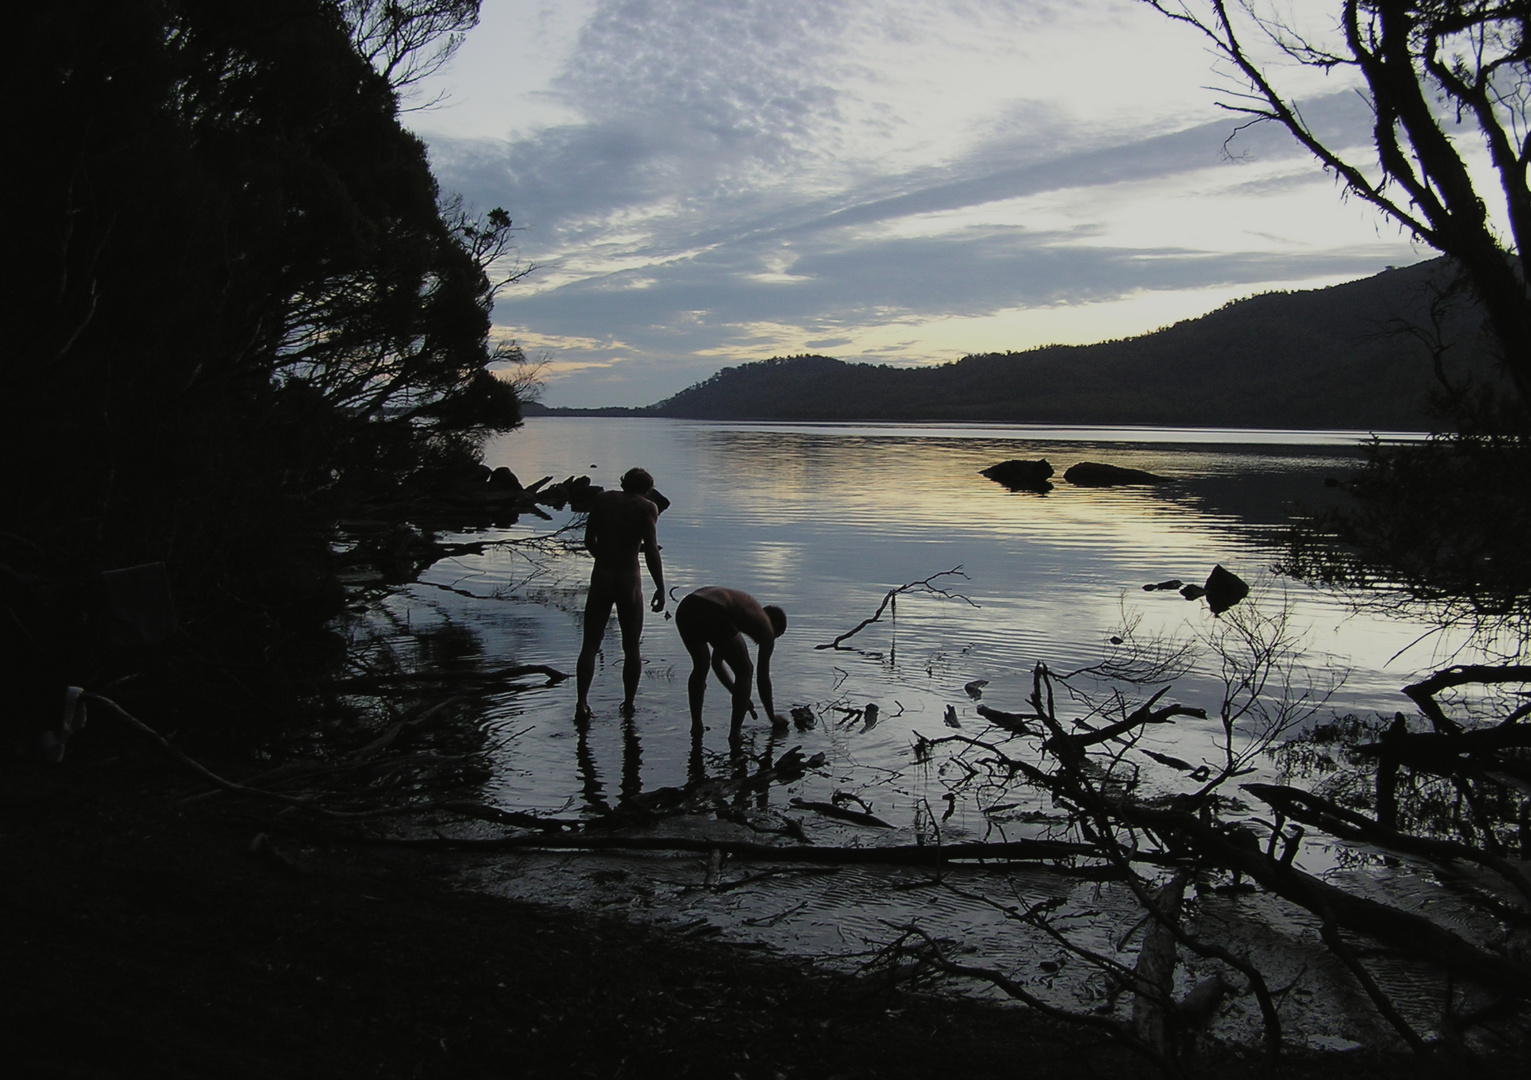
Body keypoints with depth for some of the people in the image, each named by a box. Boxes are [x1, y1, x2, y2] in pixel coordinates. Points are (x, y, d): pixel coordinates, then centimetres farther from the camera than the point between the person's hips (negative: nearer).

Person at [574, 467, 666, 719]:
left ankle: (582, 703, -2)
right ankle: (628, 704, 18)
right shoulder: (647, 507, -2)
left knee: (590, 645, 9)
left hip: (600, 578, 2)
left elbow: (589, 542, 10)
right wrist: (660, 588, -12)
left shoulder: (602, 499, 7)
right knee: (631, 647, 14)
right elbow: (651, 550, -13)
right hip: (629, 580, -2)